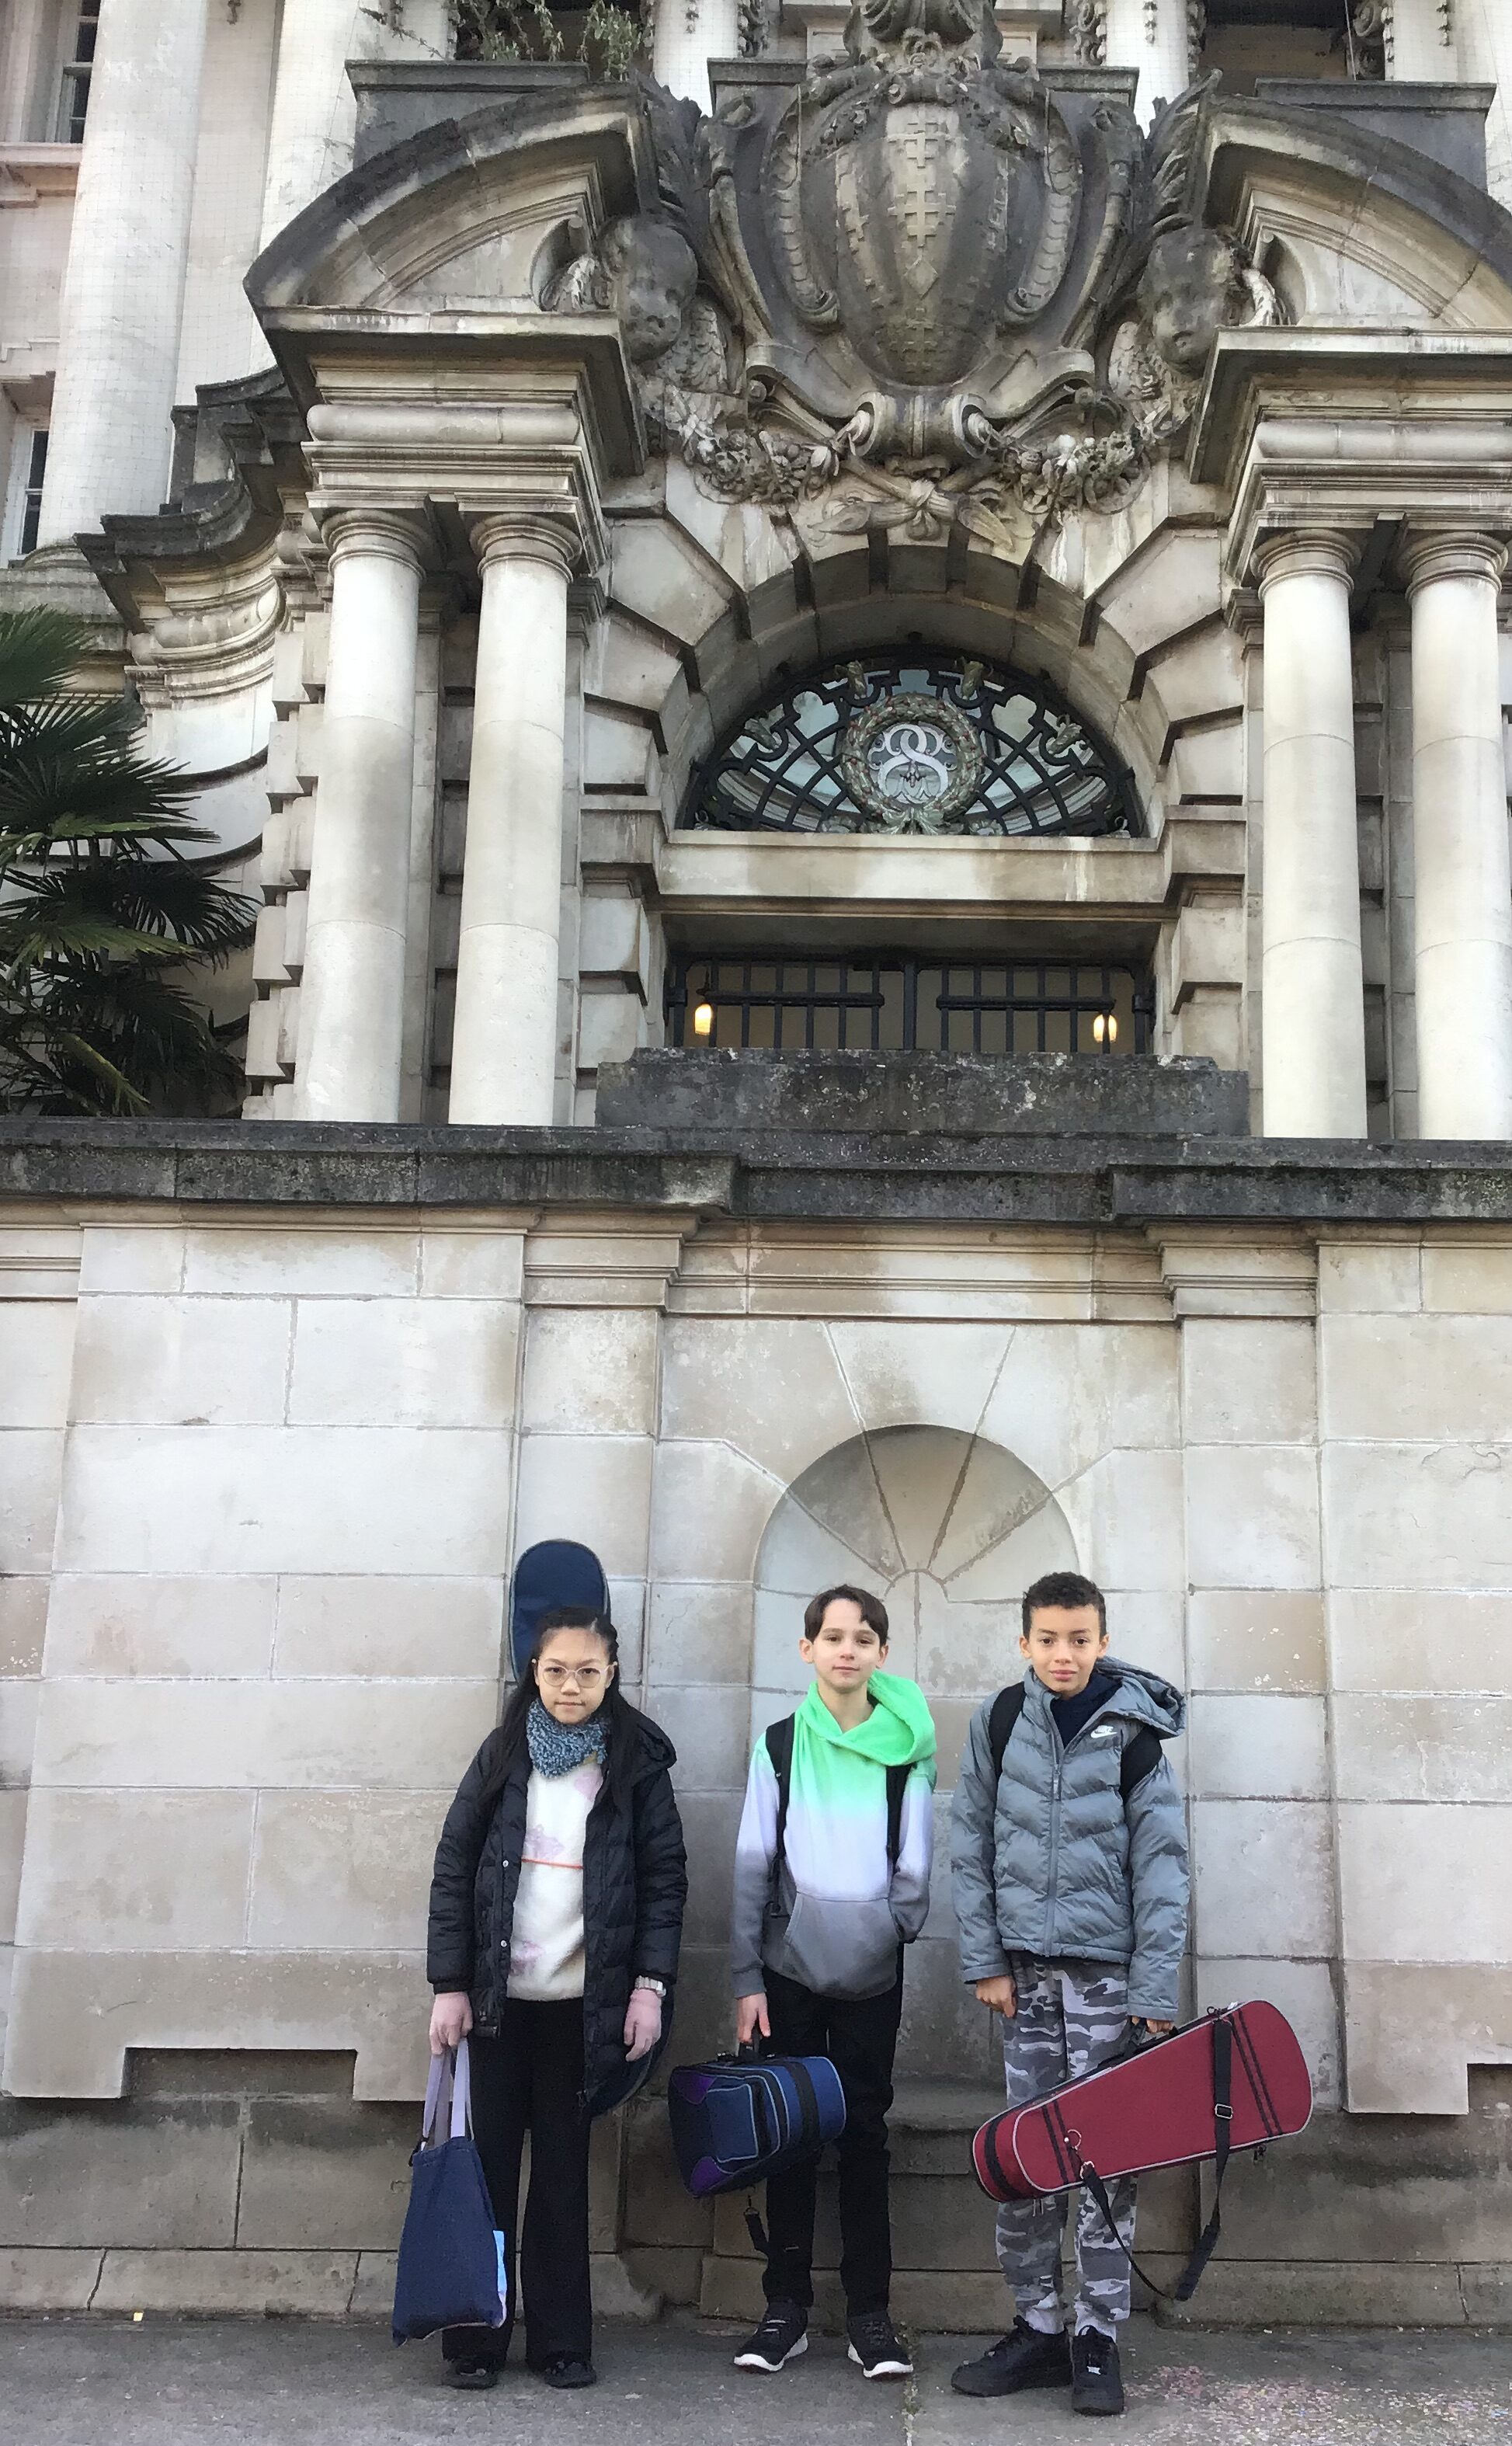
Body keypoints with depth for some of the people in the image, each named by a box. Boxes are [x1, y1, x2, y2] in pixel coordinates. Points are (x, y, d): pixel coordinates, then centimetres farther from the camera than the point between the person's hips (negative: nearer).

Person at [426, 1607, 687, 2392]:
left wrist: (650, 1985, -7)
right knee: (491, 2162, 5)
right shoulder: (503, 1753, 2)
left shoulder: (636, 1762, 0)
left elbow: (665, 1877, 1)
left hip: (584, 2001, 0)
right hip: (499, 1995, 1)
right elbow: (453, 1866, 1)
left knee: (562, 2167, 7)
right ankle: (474, 2337, 14)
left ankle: (560, 2339, 16)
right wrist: (449, 1985, -3)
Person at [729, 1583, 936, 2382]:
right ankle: (786, 2308, 14)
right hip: (790, 1967, 0)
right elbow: (753, 1866, 0)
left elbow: (914, 1864, 5)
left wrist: (895, 1925, -8)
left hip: (872, 1973, 0)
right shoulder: (780, 1744, 0)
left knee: (864, 2134, 5)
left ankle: (869, 2314, 12)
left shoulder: (905, 1748, 1)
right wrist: (747, 1979, -3)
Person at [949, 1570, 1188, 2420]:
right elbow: (972, 1845, 4)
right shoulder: (1001, 1721, 0)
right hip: (1025, 1965, 3)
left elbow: (1162, 1867, -6)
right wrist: (985, 1961, -1)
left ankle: (1101, 2338, 12)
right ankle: (1040, 2327, 18)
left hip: (1106, 1966, -2)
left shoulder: (1134, 1733, -6)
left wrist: (1155, 1994, -10)